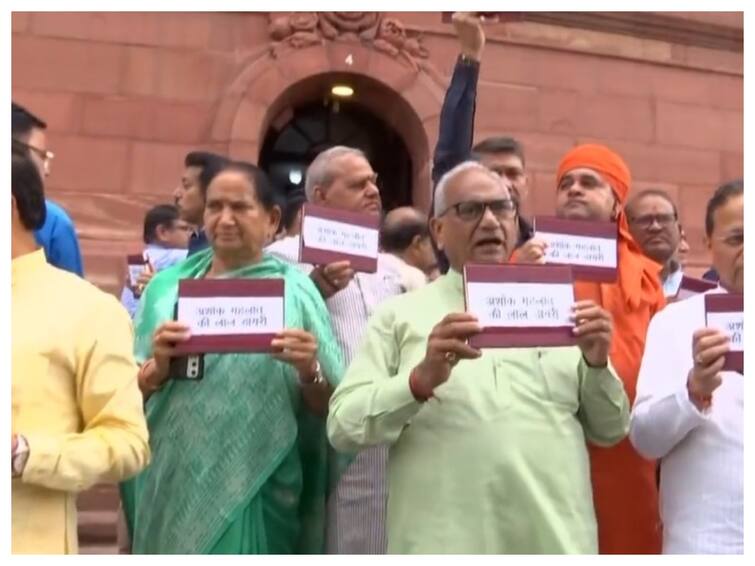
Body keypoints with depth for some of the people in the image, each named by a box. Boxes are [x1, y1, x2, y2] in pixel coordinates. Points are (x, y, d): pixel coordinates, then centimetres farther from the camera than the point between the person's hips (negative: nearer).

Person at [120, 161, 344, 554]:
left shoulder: (293, 291, -2)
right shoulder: (168, 285, 5)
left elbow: (326, 408, 0)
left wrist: (310, 372, -20)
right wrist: (157, 367, -16)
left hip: (254, 492, -2)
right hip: (169, 486, 3)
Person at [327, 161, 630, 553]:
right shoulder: (399, 315, 3)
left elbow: (611, 431, 12)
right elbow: (342, 427, -5)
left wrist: (597, 366, -6)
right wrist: (421, 379, -20)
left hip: (556, 542, 3)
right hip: (443, 545, -2)